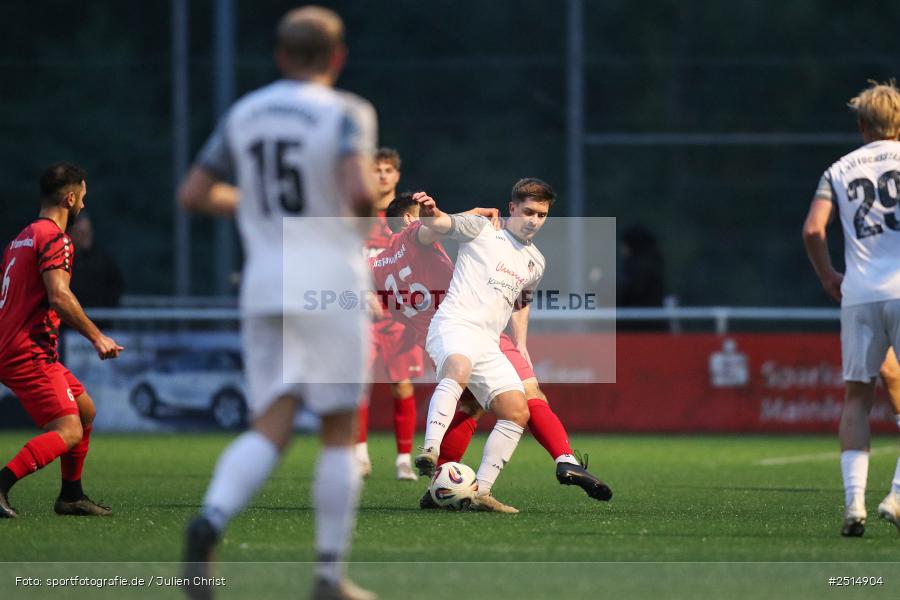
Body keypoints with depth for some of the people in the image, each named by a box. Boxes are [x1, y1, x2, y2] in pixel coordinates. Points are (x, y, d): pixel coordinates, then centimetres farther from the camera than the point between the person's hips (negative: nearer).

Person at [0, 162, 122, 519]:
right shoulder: (54, 238, -11)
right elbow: (59, 296, -23)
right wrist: (96, 337, -17)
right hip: (30, 353, -10)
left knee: (86, 409, 21)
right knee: (69, 432, -16)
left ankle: (71, 496, 23)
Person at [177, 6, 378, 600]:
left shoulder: (244, 114, 10)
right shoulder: (345, 114, -6)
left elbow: (193, 194, 13)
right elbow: (358, 193, -22)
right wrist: (371, 203, 1)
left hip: (264, 284, 4)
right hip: (329, 280, -4)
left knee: (272, 428, 2)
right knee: (341, 430, 6)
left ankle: (211, 519, -27)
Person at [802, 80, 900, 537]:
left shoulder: (840, 170, 13)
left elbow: (813, 229, 0)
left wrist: (828, 276, 14)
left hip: (858, 294, 2)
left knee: (857, 398, 9)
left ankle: (853, 500, -2)